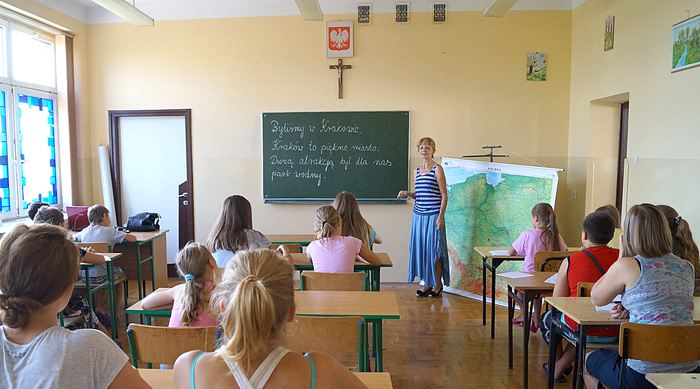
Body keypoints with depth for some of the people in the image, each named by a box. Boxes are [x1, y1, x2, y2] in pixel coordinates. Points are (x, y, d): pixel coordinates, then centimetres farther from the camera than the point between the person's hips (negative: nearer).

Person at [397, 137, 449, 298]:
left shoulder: (437, 169, -6)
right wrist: (407, 193, 1)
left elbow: (444, 195, -7)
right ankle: (427, 283, 20)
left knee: (434, 249, 0)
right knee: (420, 248, 8)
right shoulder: (417, 170, 13)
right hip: (418, 215, 6)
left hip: (433, 215, -6)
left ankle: (438, 283, 16)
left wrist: (441, 216, -14)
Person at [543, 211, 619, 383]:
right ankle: (559, 369, 44)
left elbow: (557, 301, -4)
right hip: (613, 333, 4)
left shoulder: (571, 261, -12)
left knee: (547, 318, 29)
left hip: (581, 329, -4)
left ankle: (557, 364, 50)